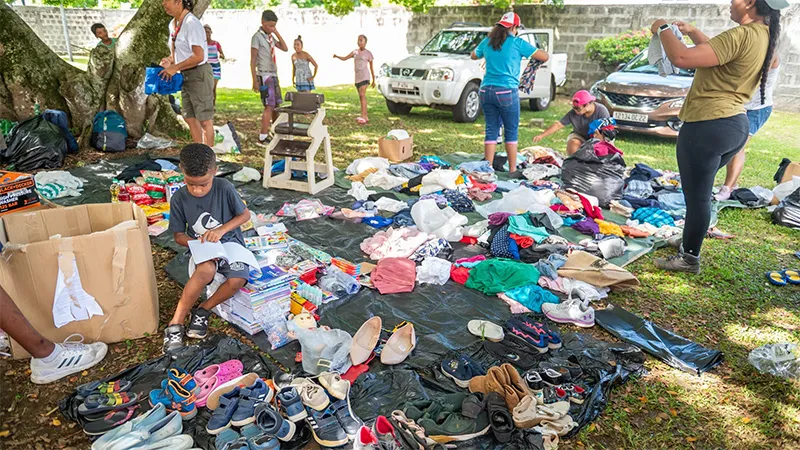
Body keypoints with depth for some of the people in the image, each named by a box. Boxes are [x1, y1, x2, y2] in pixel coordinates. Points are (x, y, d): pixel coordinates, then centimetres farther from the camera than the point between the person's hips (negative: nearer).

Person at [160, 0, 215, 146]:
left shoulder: (191, 23, -17)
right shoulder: (173, 24, 11)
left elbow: (198, 56, -24)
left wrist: (175, 68, -19)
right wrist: (170, 60, 3)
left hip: (199, 74, -10)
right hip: (186, 75, 10)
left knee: (204, 120, -4)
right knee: (190, 118, 14)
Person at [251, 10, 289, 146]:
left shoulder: (270, 37, 14)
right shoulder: (257, 37, -8)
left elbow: (285, 48, 13)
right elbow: (253, 61, -10)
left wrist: (277, 34, 3)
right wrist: (255, 81, -15)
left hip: (273, 75, 8)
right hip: (265, 76, -8)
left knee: (277, 104, 10)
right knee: (269, 106, -11)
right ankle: (262, 138, -8)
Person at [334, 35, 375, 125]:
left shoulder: (368, 53, 3)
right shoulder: (355, 52, 14)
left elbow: (371, 67, 6)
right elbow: (344, 58, 10)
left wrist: (373, 80, 8)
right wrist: (337, 57, -9)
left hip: (365, 76, -6)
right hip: (357, 77, 6)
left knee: (362, 95, -19)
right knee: (361, 96, 9)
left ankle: (364, 116, -27)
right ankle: (365, 114, 18)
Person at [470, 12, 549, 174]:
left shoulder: (487, 41, 10)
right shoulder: (517, 43, -3)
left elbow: (473, 56, 31)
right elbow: (545, 57, 1)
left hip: (486, 91, 5)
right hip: (507, 92, -4)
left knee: (491, 130, 10)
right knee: (511, 132, 5)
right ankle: (512, 170, 8)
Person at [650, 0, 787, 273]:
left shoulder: (741, 36, -20)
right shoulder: (764, 37, 11)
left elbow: (682, 58, -27)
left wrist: (663, 29, -11)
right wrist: (692, 33, 27)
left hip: (707, 128, -10)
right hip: (736, 125, 10)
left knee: (697, 195, 1)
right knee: (700, 191, 24)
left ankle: (689, 259, 13)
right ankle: (689, 242, 39)